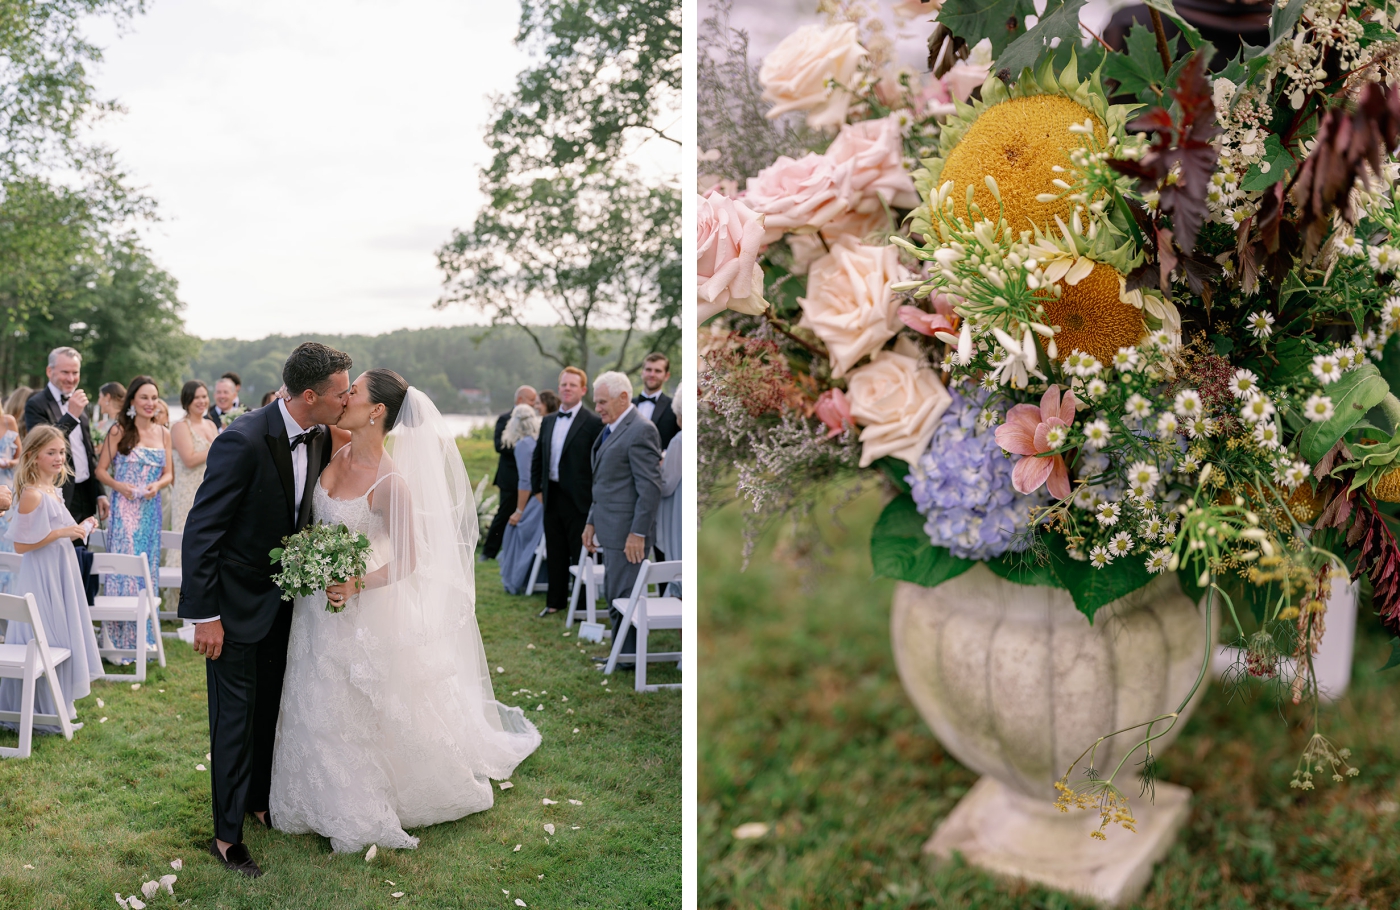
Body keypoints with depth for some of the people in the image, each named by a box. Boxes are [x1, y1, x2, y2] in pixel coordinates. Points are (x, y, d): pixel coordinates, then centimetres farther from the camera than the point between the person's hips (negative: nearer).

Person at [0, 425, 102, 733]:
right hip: (41, 578, -9)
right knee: (46, 640, 0)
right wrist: (62, 532, -22)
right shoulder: (32, 494, -18)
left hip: (61, 574, 9)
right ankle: (42, 711, 13)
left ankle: (57, 705, 27)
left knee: (62, 637, 15)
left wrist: (78, 529, 6)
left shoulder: (52, 491, 9)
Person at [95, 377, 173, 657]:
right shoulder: (119, 431, -3)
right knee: (124, 566, -5)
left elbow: (168, 474, 9)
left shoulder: (163, 433, 8)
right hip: (125, 509, -4)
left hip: (151, 509, 4)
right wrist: (119, 486, -18)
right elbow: (101, 470, -1)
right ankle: (121, 638, 5)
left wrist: (157, 485, -11)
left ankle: (145, 636, 19)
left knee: (148, 569, 9)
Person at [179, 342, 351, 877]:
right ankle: (227, 834, 20)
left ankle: (261, 801, 39)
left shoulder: (318, 438, -4)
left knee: (272, 708, 19)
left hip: (282, 598, 7)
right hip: (236, 602, -7)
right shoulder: (243, 441, -26)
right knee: (236, 716, 4)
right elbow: (201, 530, -23)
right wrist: (204, 615, -21)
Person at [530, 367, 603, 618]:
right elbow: (537, 458, 18)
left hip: (578, 500, -6)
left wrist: (595, 497, -12)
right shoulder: (548, 421, 11)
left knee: (580, 554, 2)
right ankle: (555, 601, 26)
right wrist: (538, 488, 10)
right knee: (555, 552, 14)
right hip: (552, 497, 6)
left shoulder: (593, 422, -9)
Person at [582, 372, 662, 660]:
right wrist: (592, 522, 19)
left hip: (627, 532, -10)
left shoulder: (641, 431, -14)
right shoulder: (611, 430, 17)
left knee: (623, 598, -5)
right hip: (611, 530, 10)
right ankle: (621, 655, 23)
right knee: (613, 596, 14)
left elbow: (650, 487, -19)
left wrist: (638, 534, -21)